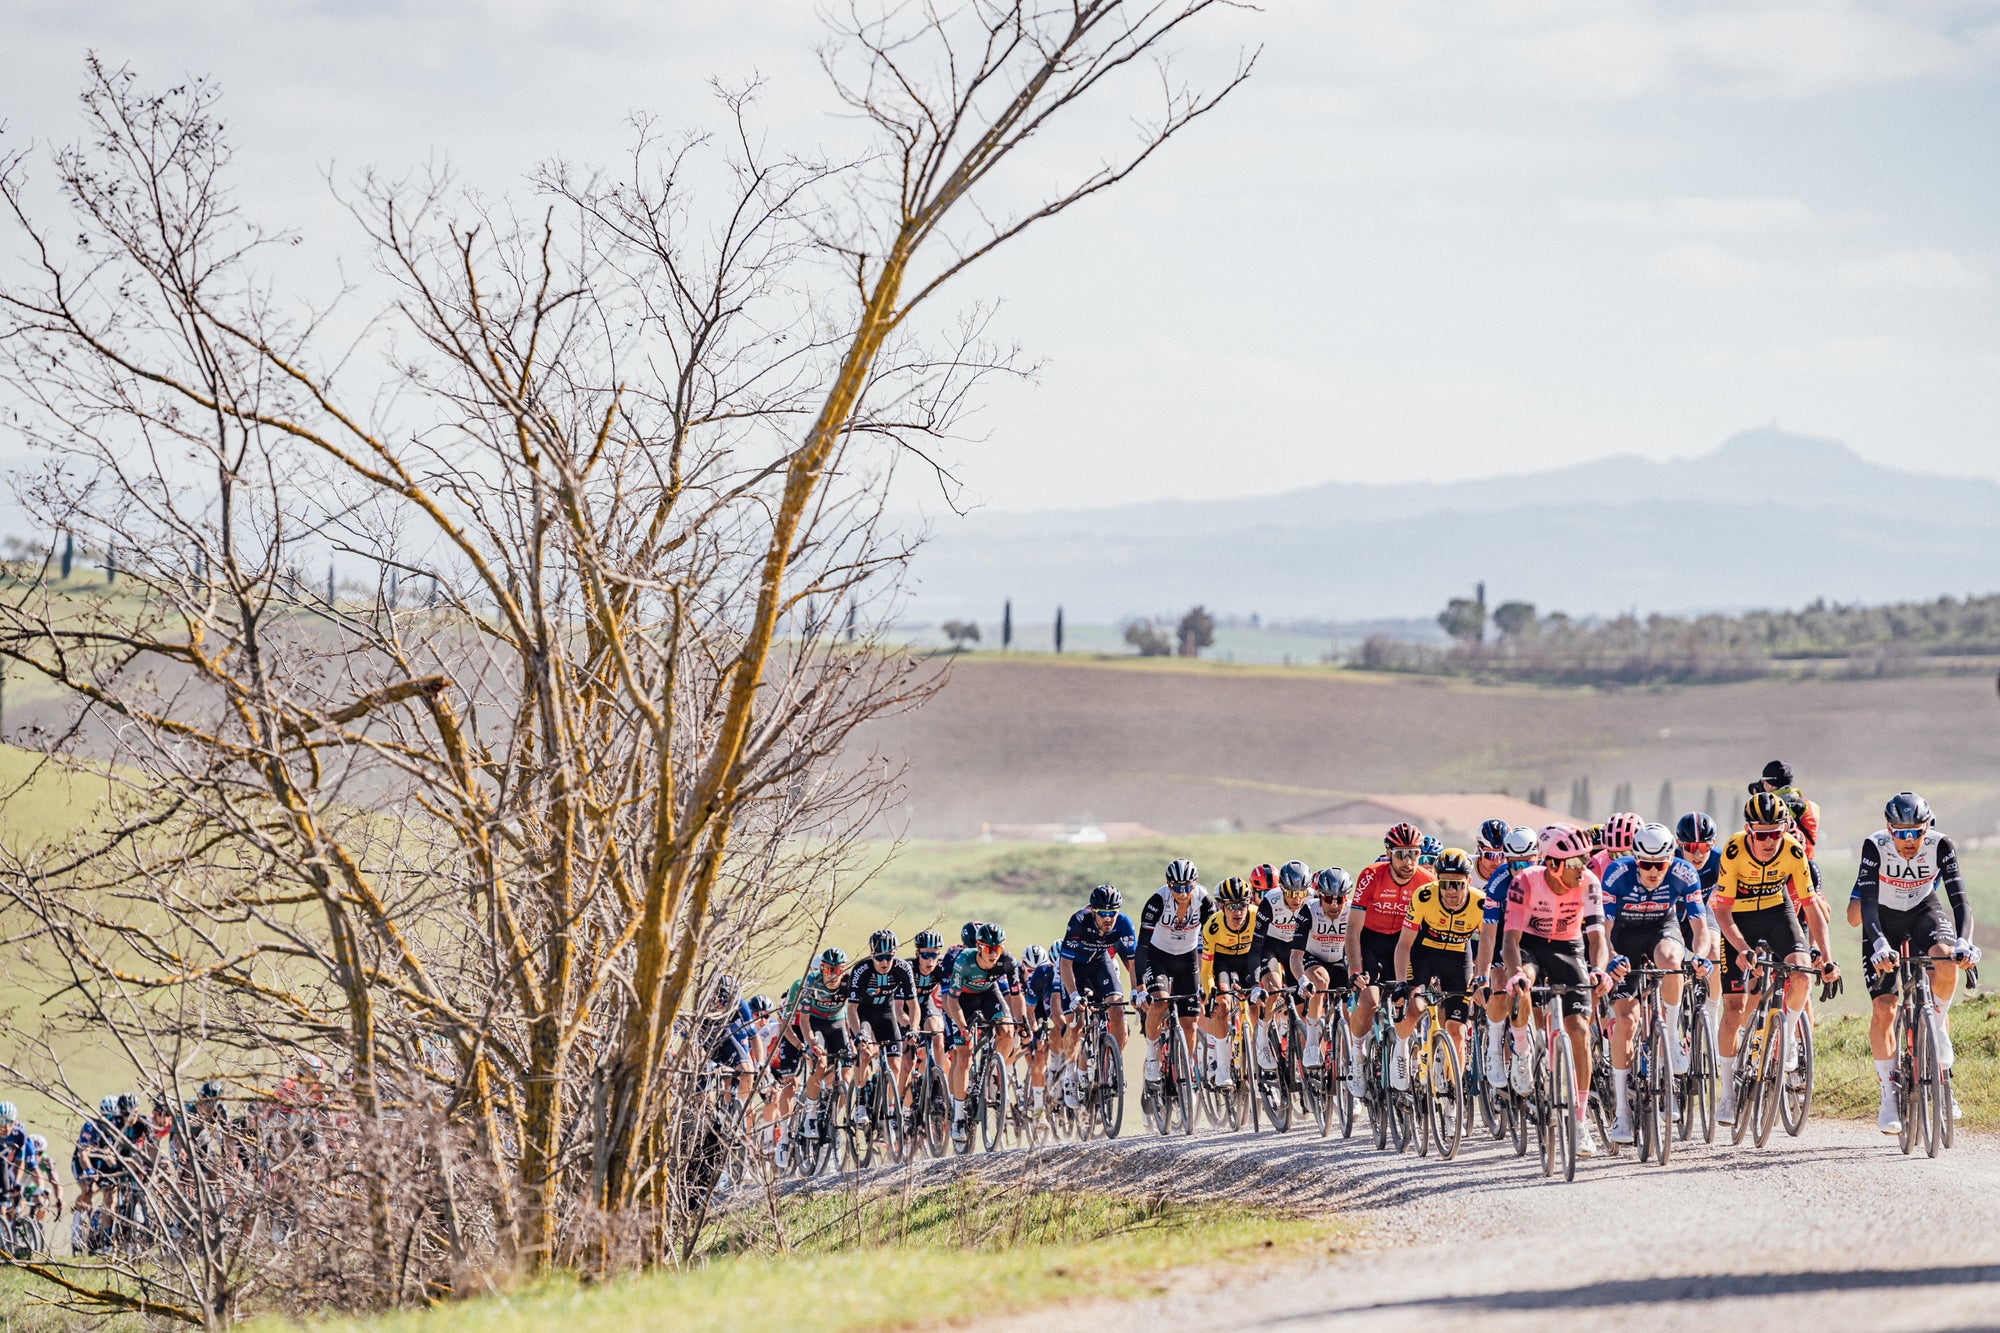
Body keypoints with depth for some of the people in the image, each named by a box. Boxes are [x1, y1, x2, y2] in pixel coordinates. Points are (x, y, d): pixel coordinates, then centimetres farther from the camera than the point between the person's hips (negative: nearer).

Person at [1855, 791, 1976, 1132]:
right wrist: (1880, 944, -51)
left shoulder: (1940, 846, -25)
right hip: (1884, 917, -1)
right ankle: (1889, 1096, 0)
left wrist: (1964, 941, -48)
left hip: (1923, 911, 1)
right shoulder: (1875, 847, -28)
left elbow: (1959, 897, -31)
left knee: (1946, 959, -34)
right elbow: (1867, 903, -34)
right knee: (1883, 1008, -12)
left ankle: (1937, 1027, -8)